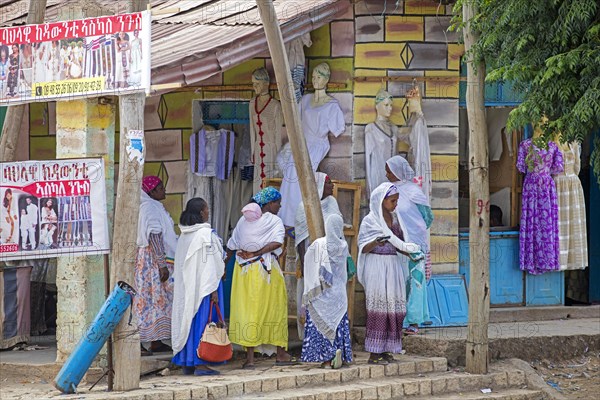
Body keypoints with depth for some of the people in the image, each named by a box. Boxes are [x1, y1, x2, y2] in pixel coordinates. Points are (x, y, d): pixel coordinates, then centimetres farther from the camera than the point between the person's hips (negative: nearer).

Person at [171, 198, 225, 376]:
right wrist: (213, 289, -14)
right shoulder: (205, 234, -14)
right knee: (203, 321, -4)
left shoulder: (184, 235, 9)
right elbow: (209, 263, -16)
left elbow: (180, 264, 13)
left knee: (188, 319, 11)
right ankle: (200, 363, -5)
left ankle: (187, 363, 14)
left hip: (186, 287, 8)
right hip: (203, 285, -8)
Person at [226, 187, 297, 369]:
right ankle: (281, 354, 18)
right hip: (267, 270, -4)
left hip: (244, 271, 4)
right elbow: (277, 242, -22)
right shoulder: (275, 221, -5)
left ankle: (250, 356, 0)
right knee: (275, 310, 9)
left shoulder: (244, 220, 8)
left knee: (247, 311, 4)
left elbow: (231, 245, 10)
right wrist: (256, 254, -16)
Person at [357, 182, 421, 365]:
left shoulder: (395, 218, 14)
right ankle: (374, 353, -5)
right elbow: (363, 248, -7)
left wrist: (411, 254, 3)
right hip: (376, 266, -6)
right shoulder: (370, 220, -5)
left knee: (393, 308, 3)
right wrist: (376, 242, -26)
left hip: (393, 266, 6)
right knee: (378, 308, -8)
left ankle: (386, 350, 9)